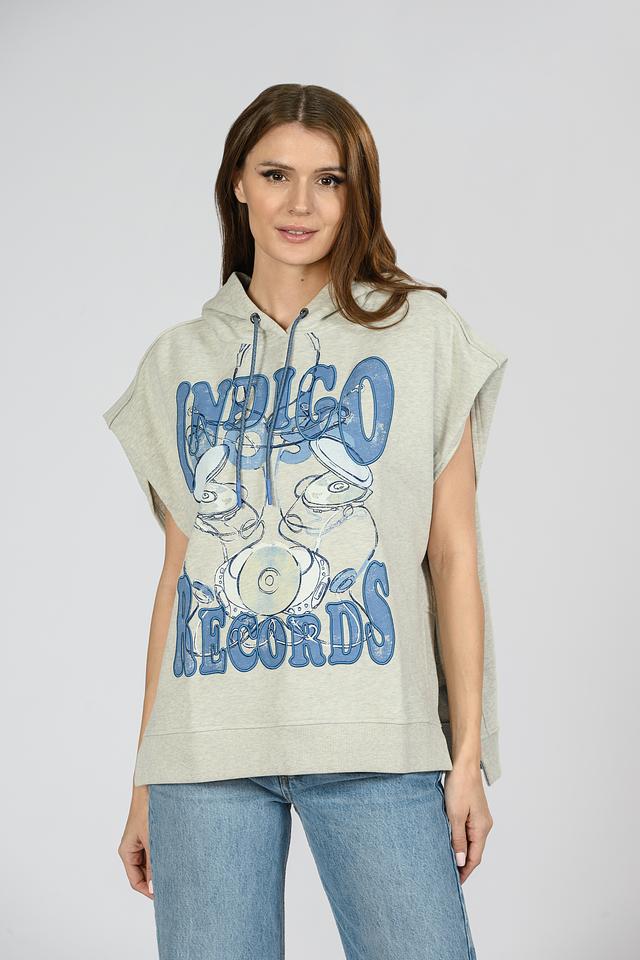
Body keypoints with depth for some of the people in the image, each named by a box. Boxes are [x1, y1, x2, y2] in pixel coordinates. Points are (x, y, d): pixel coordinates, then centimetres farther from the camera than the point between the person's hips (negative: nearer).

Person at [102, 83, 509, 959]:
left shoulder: (422, 334, 5)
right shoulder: (179, 362, 11)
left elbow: (454, 556, 3)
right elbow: (178, 575, 12)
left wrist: (468, 757, -3)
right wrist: (145, 783, 9)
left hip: (374, 747, -2)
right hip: (206, 753, 2)